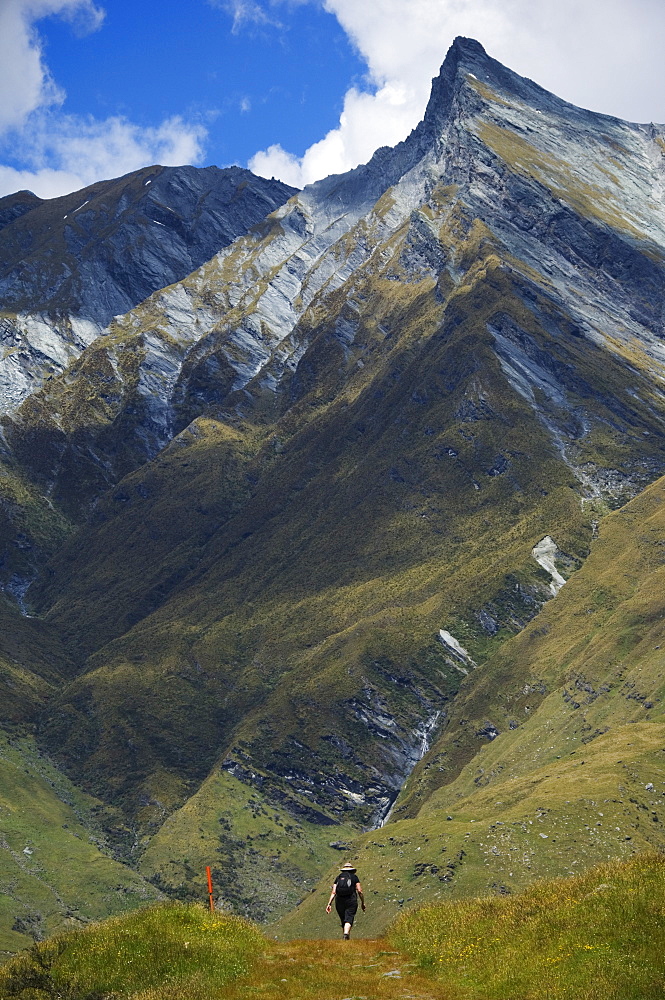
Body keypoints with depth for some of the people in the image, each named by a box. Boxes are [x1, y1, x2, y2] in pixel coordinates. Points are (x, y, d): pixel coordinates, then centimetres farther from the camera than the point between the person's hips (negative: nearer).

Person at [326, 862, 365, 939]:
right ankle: (346, 934, -35)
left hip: (339, 902, 3)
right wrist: (363, 903, 7)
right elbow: (359, 891, -1)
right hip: (351, 901, -3)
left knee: (343, 921, 16)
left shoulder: (338, 878, 15)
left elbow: (333, 892, 5)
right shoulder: (354, 877, 9)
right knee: (348, 920, -11)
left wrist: (329, 904, 1)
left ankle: (347, 938, 20)